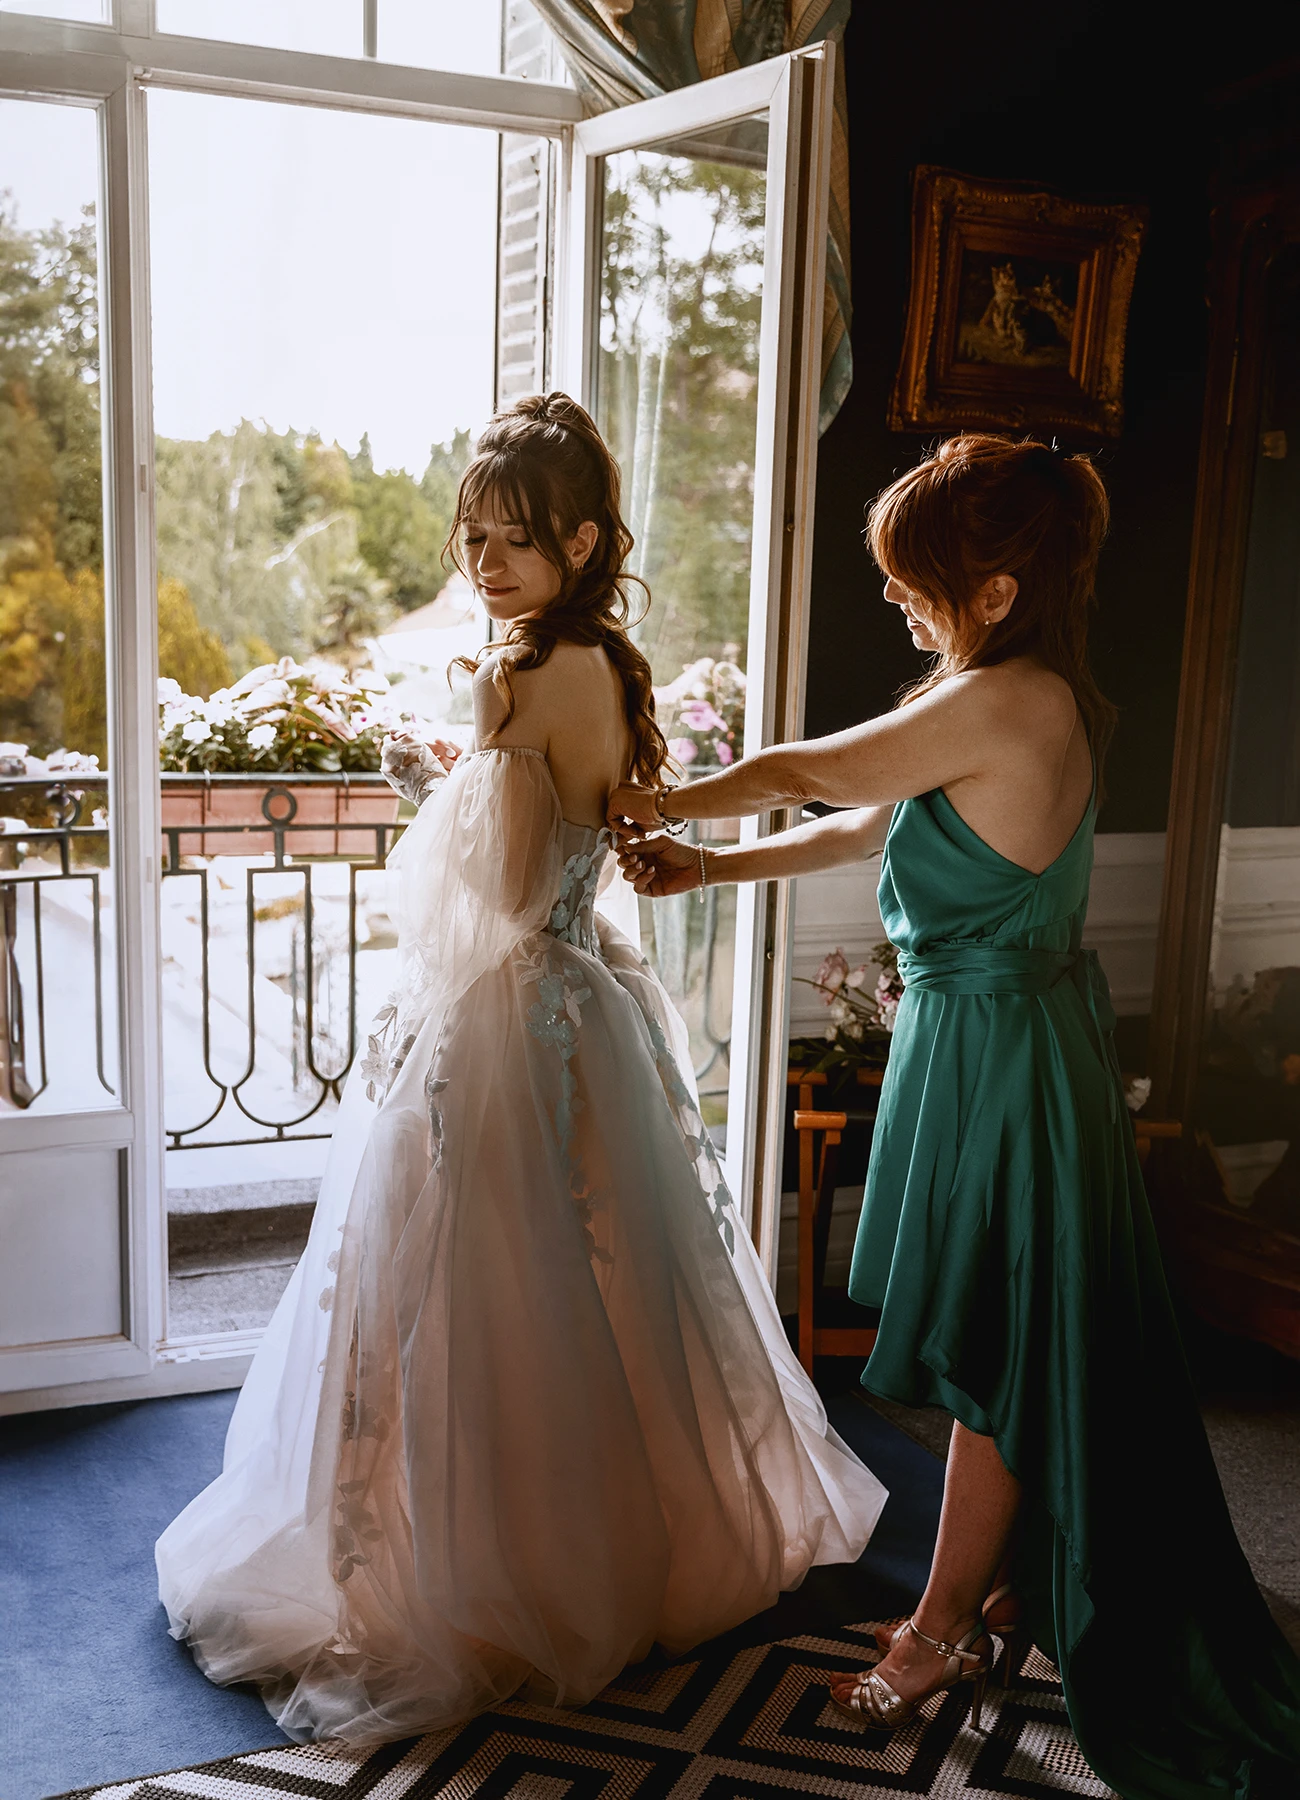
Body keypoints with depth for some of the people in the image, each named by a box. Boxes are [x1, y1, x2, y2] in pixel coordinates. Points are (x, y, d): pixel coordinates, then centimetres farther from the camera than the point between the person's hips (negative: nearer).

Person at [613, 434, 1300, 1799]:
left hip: (999, 1055, -10)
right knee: (1017, 1348, 20)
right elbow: (871, 828, 11)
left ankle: (945, 1626, 23)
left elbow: (803, 775, -15)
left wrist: (656, 805, 1)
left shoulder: (1002, 704, -23)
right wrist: (709, 868, 7)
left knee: (994, 1355, 6)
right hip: (1009, 1033, 10)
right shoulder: (1039, 701, 7)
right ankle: (1016, 1588, 37)